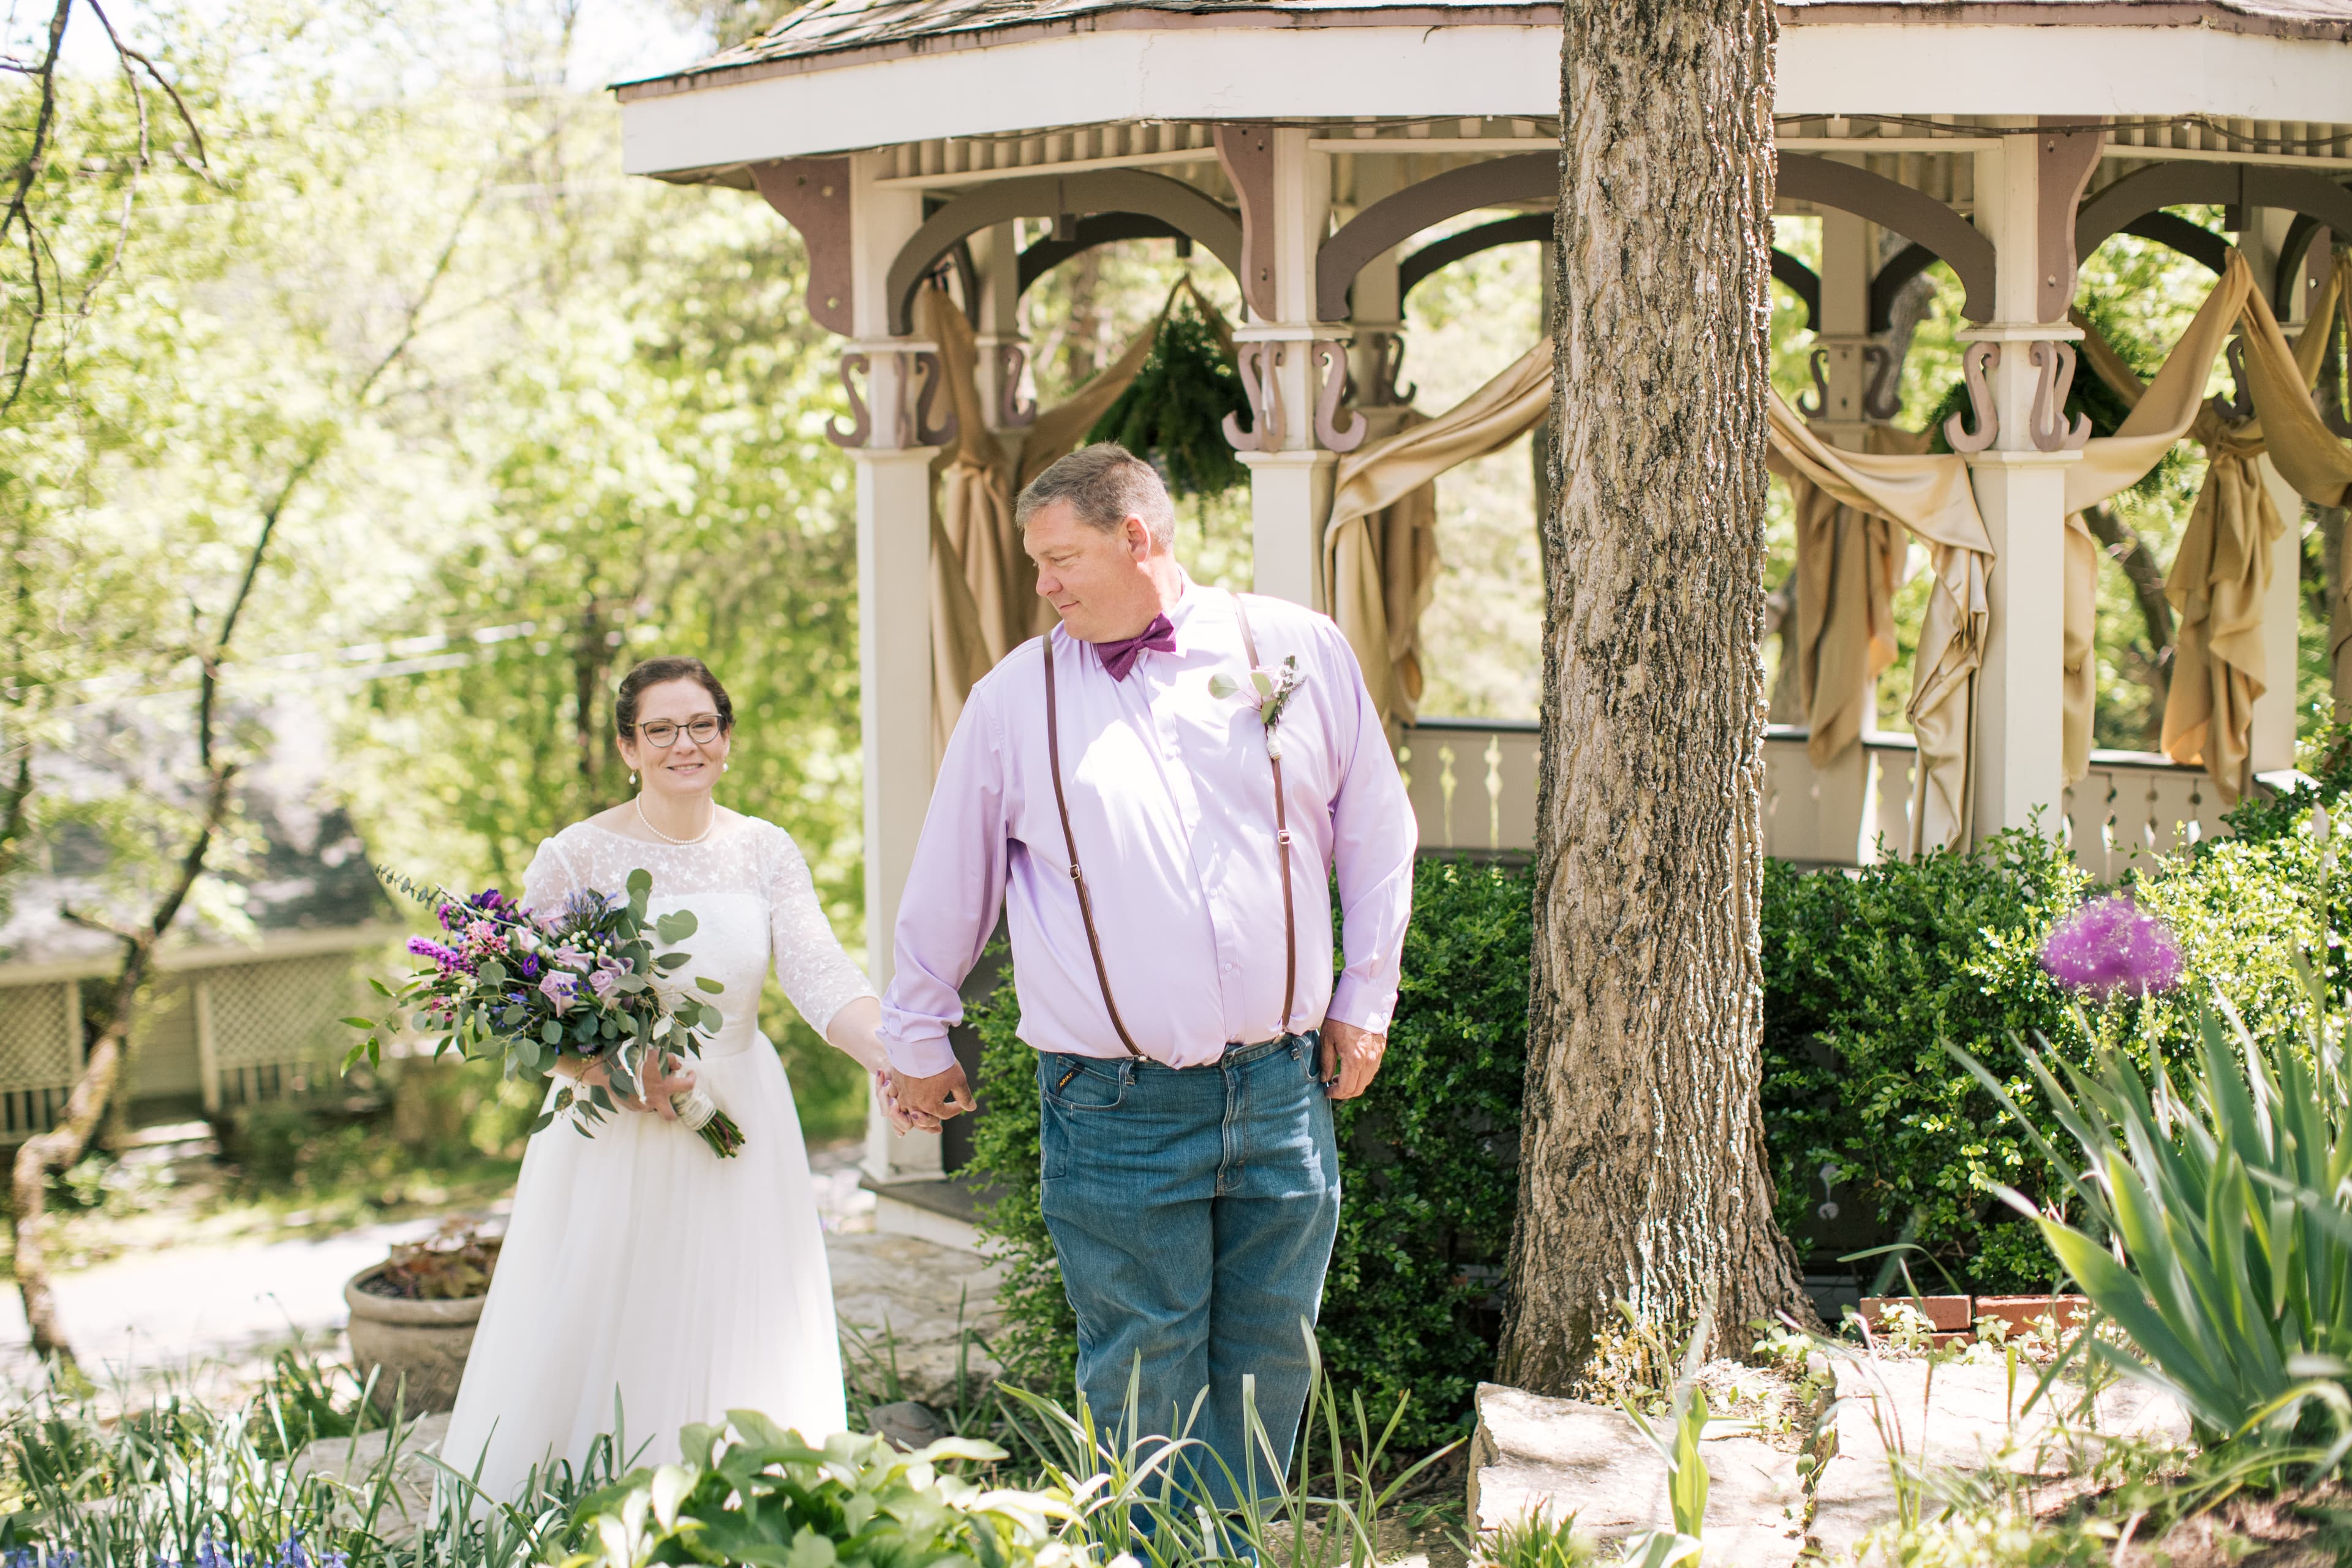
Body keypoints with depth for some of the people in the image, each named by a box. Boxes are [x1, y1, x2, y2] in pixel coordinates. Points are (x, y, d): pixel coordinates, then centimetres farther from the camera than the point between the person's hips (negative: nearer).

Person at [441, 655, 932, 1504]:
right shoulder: (574, 858, -5)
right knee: (601, 1348, 1)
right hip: (615, 1138, -2)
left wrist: (896, 1058, -30)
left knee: (733, 1339, 6)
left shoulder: (766, 853, 2)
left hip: (739, 1124, 2)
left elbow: (822, 975, -11)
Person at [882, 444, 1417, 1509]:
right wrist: (918, 1040, 21)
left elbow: (1376, 833, 13)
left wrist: (1365, 1001, 12)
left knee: (1269, 1366, 9)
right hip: (1116, 1112, -1)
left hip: (1284, 1092, 1)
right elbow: (946, 888, 14)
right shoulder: (1014, 698, 2)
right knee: (1142, 1381, 2)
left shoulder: (1299, 651, 2)